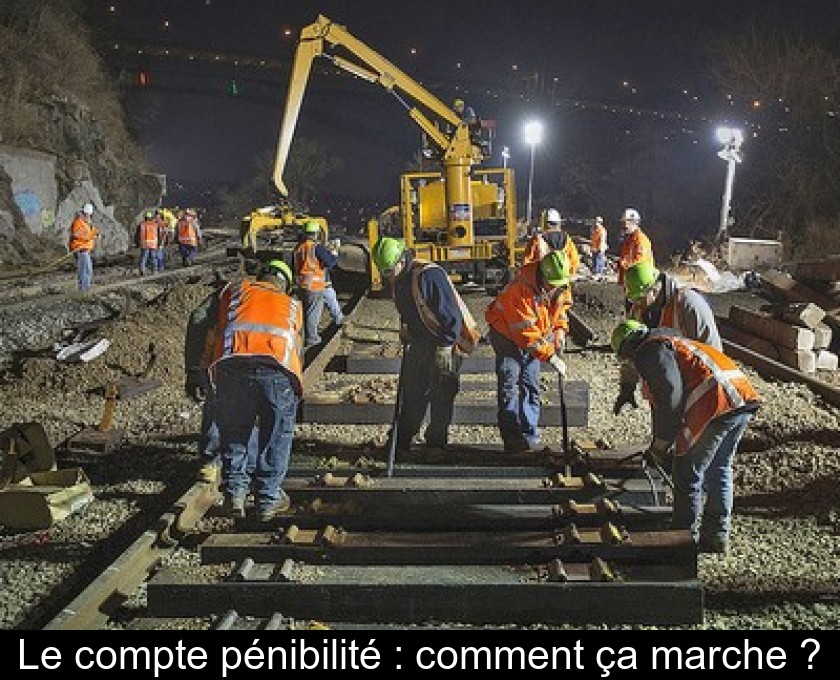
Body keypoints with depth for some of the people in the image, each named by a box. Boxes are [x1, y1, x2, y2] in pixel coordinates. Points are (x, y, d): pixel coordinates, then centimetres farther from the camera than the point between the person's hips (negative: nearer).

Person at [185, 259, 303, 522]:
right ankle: (269, 499, 20)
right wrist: (295, 385, 47)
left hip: (231, 364, 0)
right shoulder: (293, 305, 34)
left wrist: (193, 371, 21)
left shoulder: (233, 291, 30)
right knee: (277, 434, 16)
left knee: (233, 431, 18)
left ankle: (234, 493, 18)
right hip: (278, 368, 0)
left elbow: (201, 324, 19)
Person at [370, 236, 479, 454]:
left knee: (441, 397, 1)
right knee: (411, 393, 13)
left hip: (445, 345, -8)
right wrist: (406, 337, 19)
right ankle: (399, 442, 21)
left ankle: (436, 443, 14)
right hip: (419, 343, 9)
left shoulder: (429, 275, -24)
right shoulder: (398, 279, 4)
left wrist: (445, 346, -23)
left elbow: (450, 313, -25)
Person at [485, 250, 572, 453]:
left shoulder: (559, 284, -12)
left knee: (531, 386, 6)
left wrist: (560, 329, -5)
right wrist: (551, 357, -32)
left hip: (535, 336, 6)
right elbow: (526, 334, -33)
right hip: (507, 335, -6)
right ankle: (512, 439, -10)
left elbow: (561, 305, 12)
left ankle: (530, 438, 11)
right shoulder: (521, 290, -35)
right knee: (509, 384, -13)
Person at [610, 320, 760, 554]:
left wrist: (661, 444, -5)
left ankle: (685, 537, 14)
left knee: (687, 473, 5)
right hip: (744, 400, 10)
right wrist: (660, 445, 44)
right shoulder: (672, 344, 34)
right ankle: (717, 534, 29)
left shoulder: (649, 351, 1)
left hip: (717, 405, -10)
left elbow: (670, 395, -13)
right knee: (719, 469, 22)